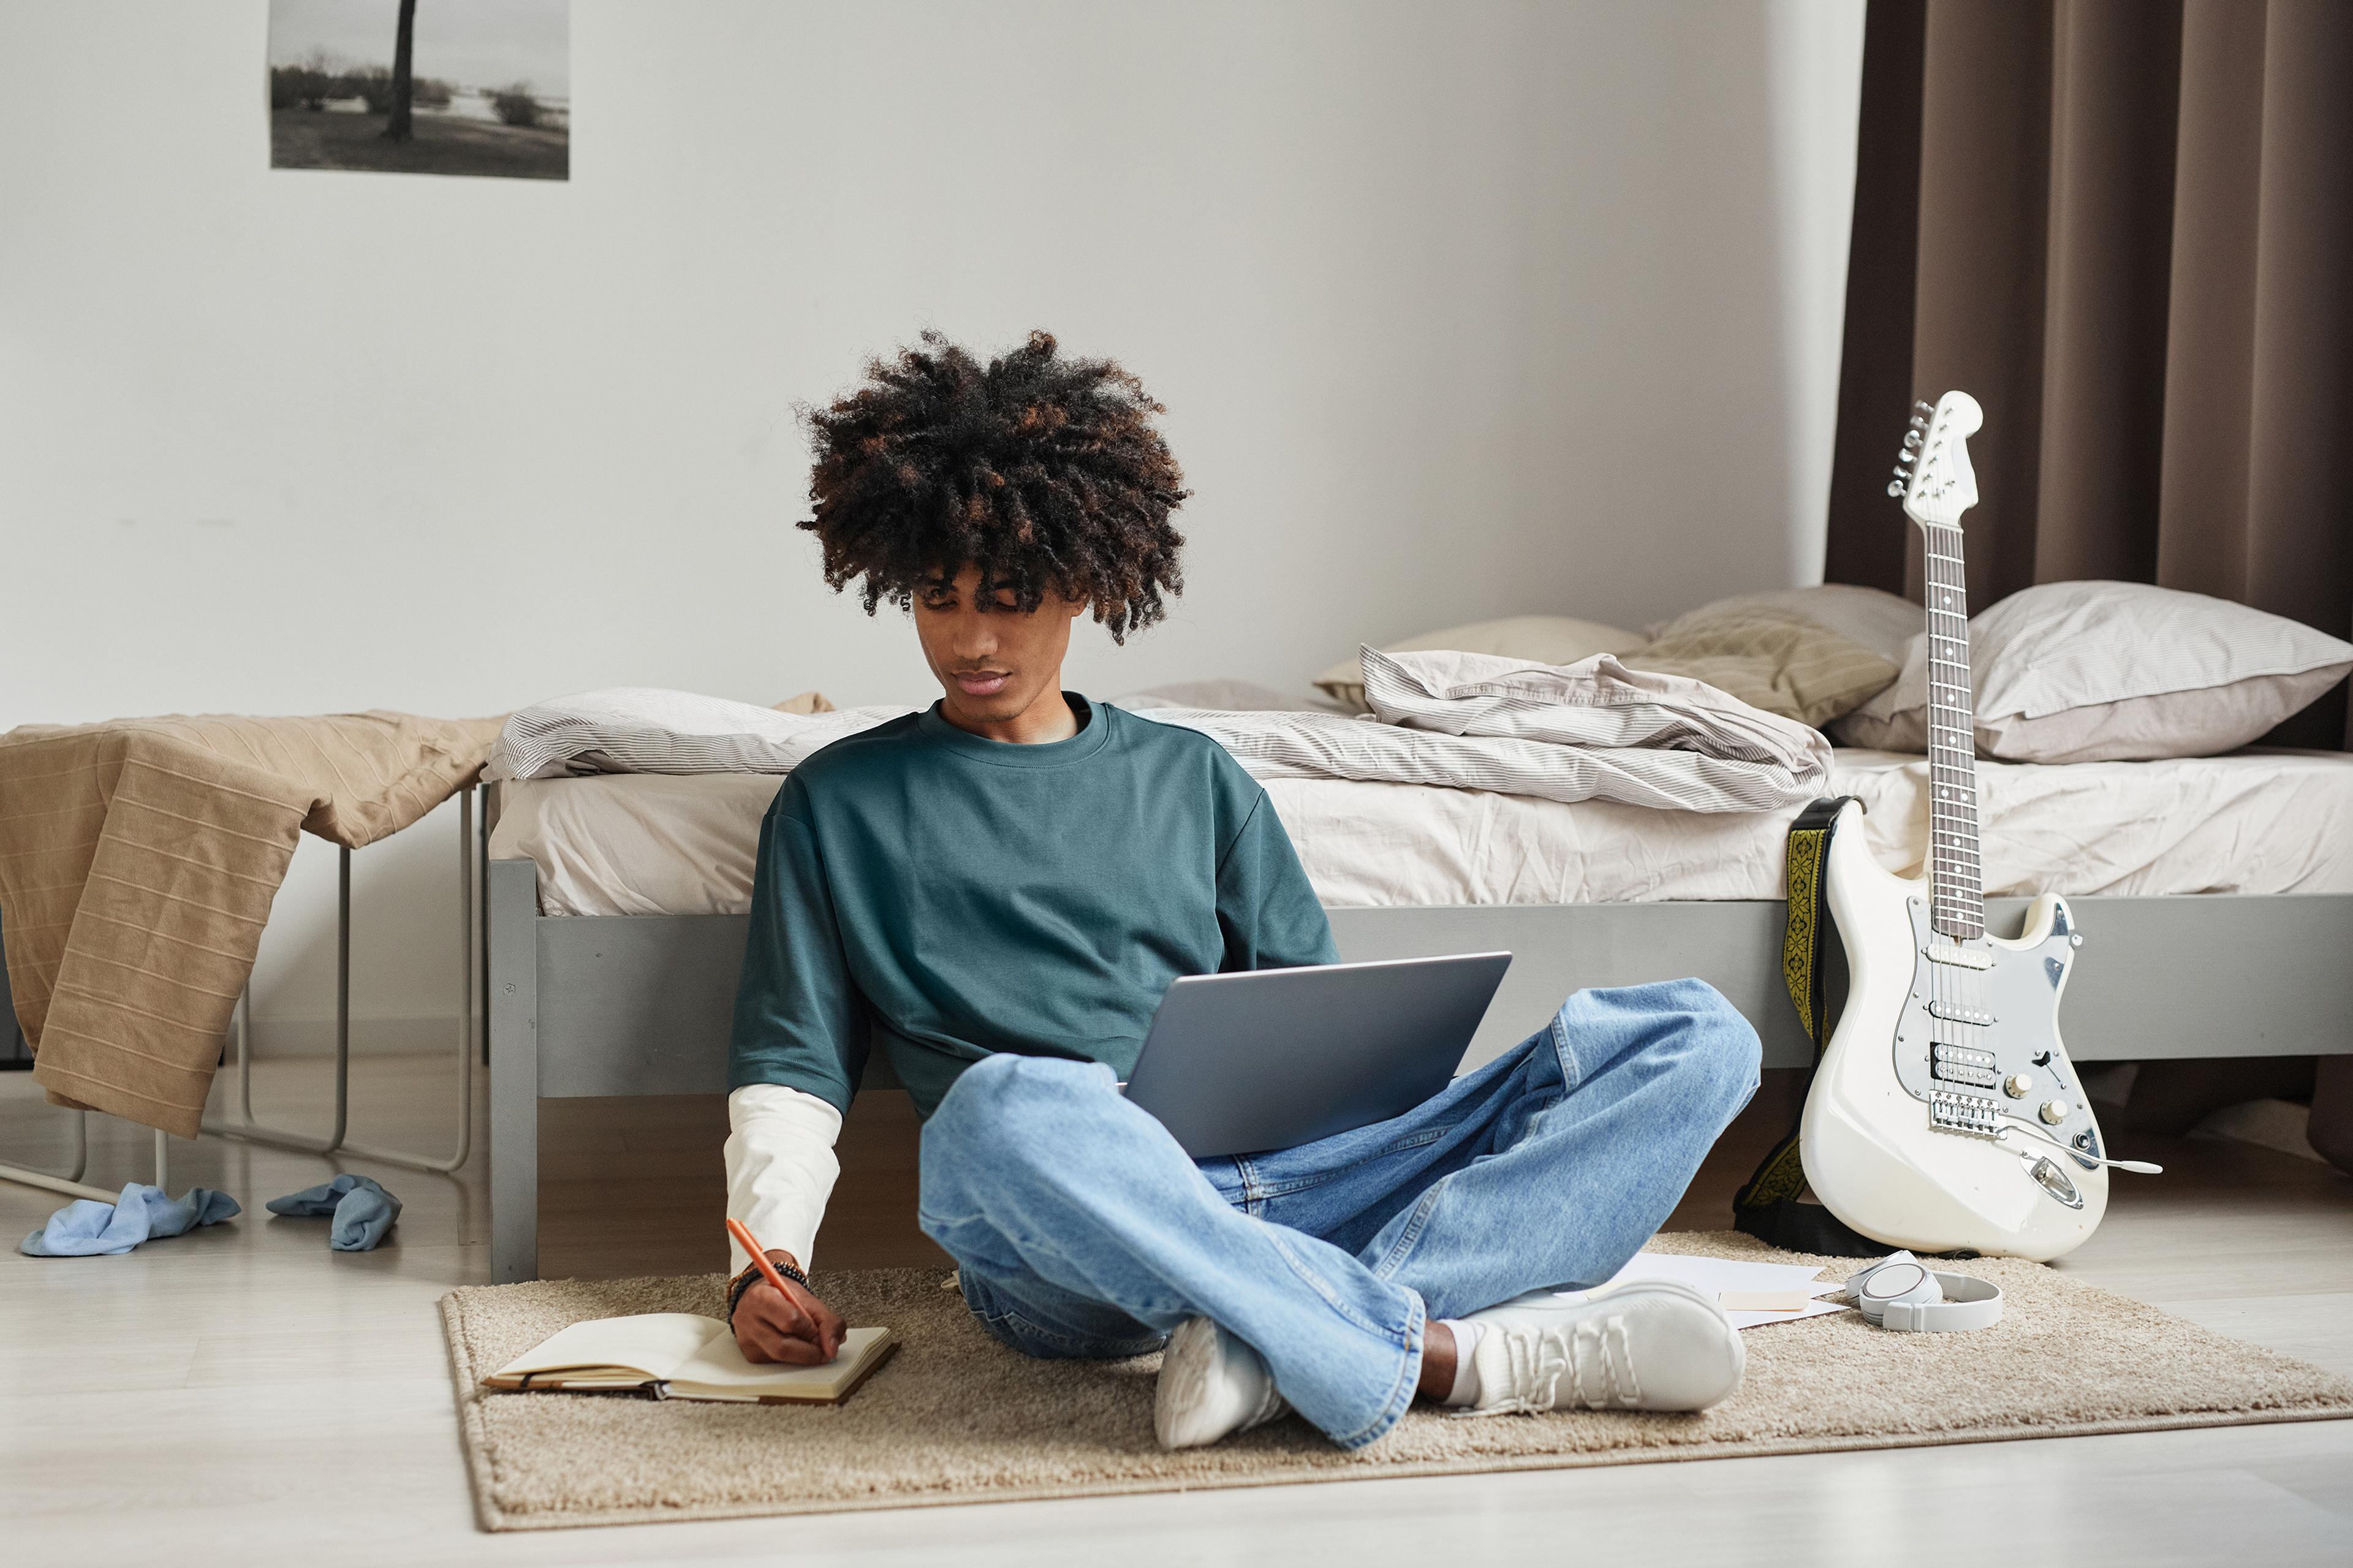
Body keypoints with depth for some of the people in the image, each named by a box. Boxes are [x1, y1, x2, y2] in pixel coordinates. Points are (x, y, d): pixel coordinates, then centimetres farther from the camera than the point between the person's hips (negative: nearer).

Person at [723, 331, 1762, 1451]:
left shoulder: (1193, 778, 25)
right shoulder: (838, 807, 19)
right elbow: (791, 1075, 14)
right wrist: (766, 1263, -5)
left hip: (1286, 1183, 4)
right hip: (1067, 1252, -4)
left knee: (1697, 1035, -13)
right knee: (1006, 1110, -42)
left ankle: (1286, 1348, -33)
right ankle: (1455, 1353, -32)